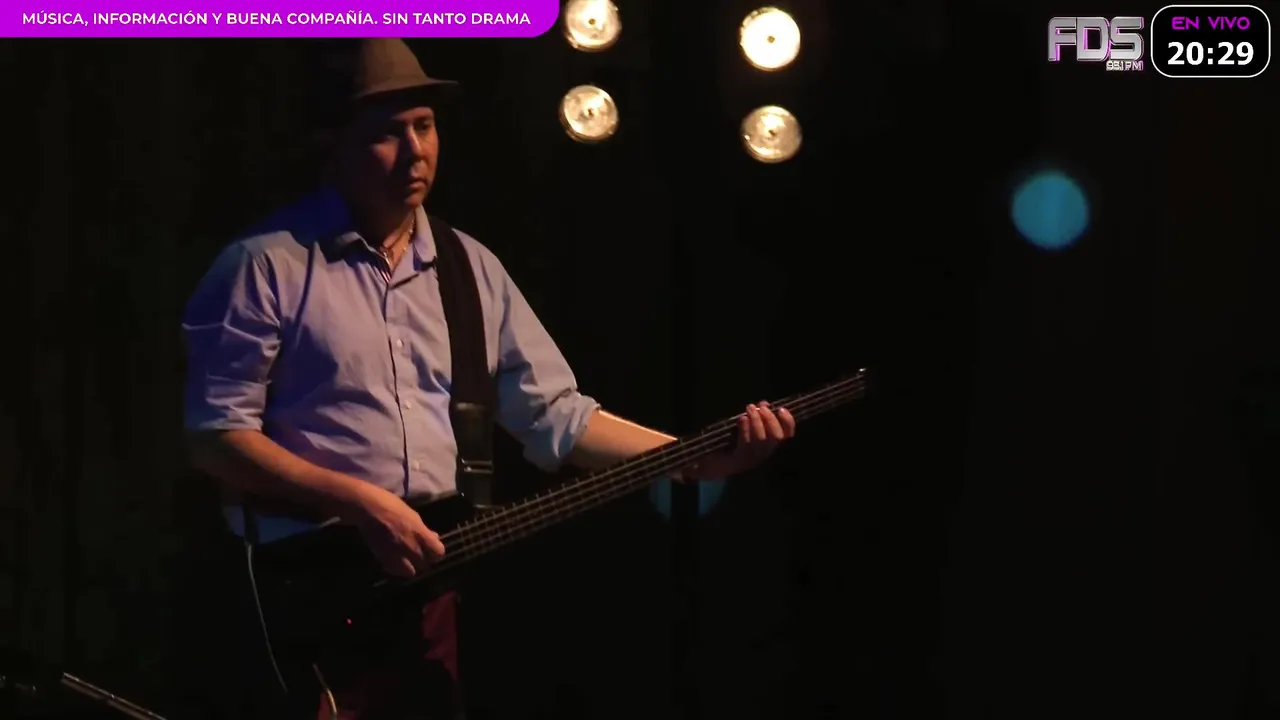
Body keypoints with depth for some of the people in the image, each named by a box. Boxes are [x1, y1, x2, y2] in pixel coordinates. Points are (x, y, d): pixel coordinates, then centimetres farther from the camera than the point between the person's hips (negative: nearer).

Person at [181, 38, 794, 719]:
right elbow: (216, 435, -10)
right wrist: (363, 503, -19)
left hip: (436, 584, 5)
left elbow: (555, 414, 11)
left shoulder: (471, 269, 12)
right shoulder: (265, 266, -7)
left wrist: (704, 459, 0)